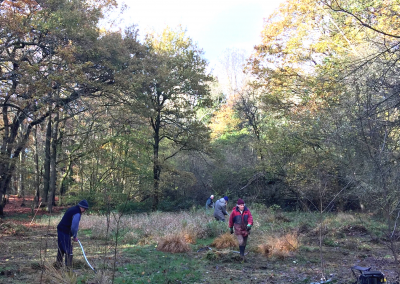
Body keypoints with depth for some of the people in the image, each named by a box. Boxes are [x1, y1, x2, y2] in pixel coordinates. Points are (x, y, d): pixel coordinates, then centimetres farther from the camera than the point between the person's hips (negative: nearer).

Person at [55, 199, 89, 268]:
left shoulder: (72, 209, 14)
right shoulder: (77, 214, -17)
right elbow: (74, 227, -19)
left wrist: (74, 235, 19)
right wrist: (75, 236, -4)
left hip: (60, 229, 10)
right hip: (65, 232, -10)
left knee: (61, 248, 20)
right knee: (69, 250, -3)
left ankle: (58, 264, 30)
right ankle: (68, 266, -1)